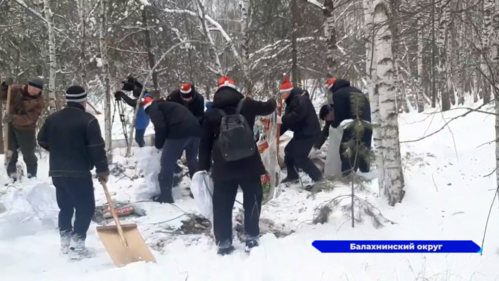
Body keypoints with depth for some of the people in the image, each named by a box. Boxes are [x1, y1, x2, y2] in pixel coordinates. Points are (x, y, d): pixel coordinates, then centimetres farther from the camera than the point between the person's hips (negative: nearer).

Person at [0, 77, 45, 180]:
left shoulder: (39, 102, -18)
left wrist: (14, 118, -40)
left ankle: (32, 175, 24)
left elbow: (30, 118, -27)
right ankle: (11, 173, 26)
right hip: (11, 125, 3)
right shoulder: (16, 90, -8)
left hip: (26, 129, -3)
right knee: (11, 151, 12)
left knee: (28, 154, 7)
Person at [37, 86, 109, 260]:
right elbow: (97, 148, -16)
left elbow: (42, 140, 17)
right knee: (85, 208, 0)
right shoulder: (88, 120, -12)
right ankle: (76, 246, -4)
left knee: (65, 207, 19)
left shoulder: (52, 118, 8)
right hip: (79, 173, -7)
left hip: (57, 172, 7)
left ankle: (65, 242, 26)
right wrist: (103, 170, -7)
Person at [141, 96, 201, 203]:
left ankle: (165, 195, 8)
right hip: (195, 129, 8)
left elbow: (160, 127, -5)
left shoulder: (153, 108, 12)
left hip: (179, 132, -8)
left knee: (167, 163, 5)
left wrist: (158, 144, 9)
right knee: (192, 160, 25)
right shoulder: (167, 105, 37)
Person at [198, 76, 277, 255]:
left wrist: (203, 167, 11)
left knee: (222, 203, 9)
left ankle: (224, 243, 10)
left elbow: (205, 142, 6)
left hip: (223, 164, 1)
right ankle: (252, 238, 14)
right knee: (252, 199, 14)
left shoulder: (211, 113, 6)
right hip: (248, 161, 0)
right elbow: (267, 108, 22)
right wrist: (273, 102, 46)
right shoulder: (246, 104, 3)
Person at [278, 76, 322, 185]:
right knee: (289, 151, 18)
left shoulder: (299, 99, -18)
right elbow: (289, 119, 16)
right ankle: (293, 175, 28)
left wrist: (282, 119, -30)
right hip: (301, 132, 11)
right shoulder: (291, 101, 16)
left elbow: (298, 115, -35)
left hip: (309, 133, -11)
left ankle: (317, 177, -6)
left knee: (300, 157, -13)